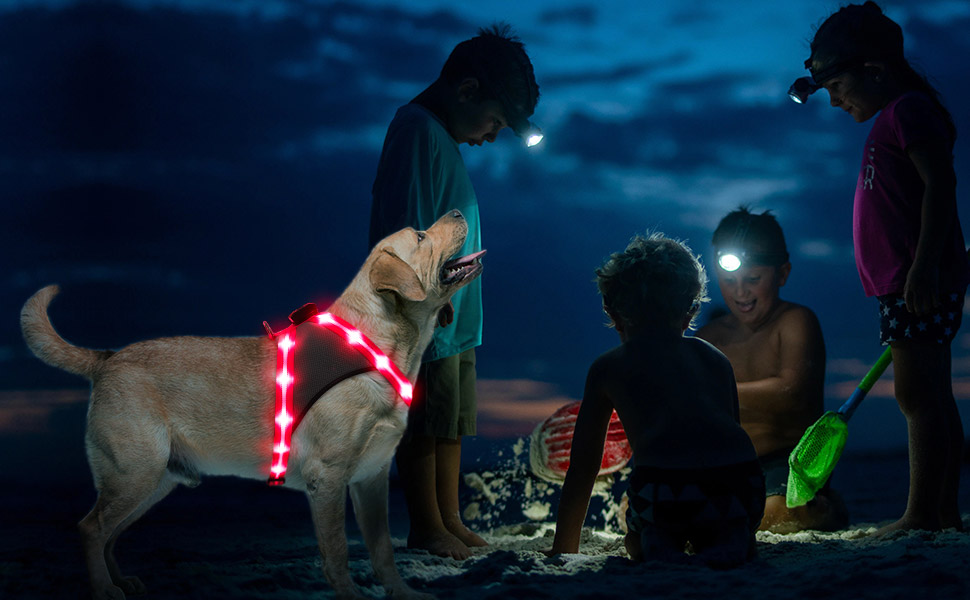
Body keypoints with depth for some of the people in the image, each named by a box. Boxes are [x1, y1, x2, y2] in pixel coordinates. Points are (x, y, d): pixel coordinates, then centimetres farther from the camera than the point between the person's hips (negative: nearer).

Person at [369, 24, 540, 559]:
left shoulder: (444, 135, 18)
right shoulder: (418, 129, -14)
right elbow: (407, 229, -20)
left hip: (454, 319, 10)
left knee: (451, 425, 13)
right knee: (424, 425, -1)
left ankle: (449, 521, 21)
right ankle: (427, 528, 6)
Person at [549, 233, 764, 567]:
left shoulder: (607, 367, 19)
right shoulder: (716, 360, 27)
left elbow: (582, 469, 23)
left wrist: (563, 550, 34)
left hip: (665, 492, -1)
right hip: (741, 486, 1)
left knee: (638, 541, 32)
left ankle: (658, 544, -1)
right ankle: (730, 541, 1)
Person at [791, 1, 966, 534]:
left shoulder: (909, 110, -10)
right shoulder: (893, 120, 21)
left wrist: (924, 267, -26)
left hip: (919, 283, -11)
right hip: (907, 288, 11)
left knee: (918, 396, -10)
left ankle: (922, 514, -8)